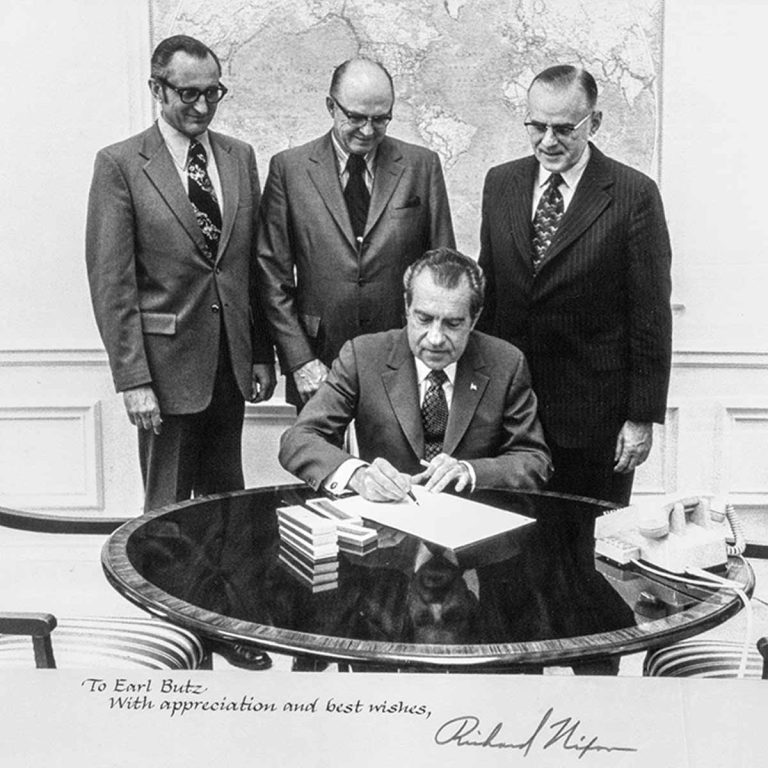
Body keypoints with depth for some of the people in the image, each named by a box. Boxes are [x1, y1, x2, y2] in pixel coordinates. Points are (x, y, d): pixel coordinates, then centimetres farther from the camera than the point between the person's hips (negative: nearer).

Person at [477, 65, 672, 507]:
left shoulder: (634, 195, -7)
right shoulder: (500, 183, 7)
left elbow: (651, 316, -6)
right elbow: (486, 288, 11)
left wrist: (643, 417, -8)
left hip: (594, 418, -3)